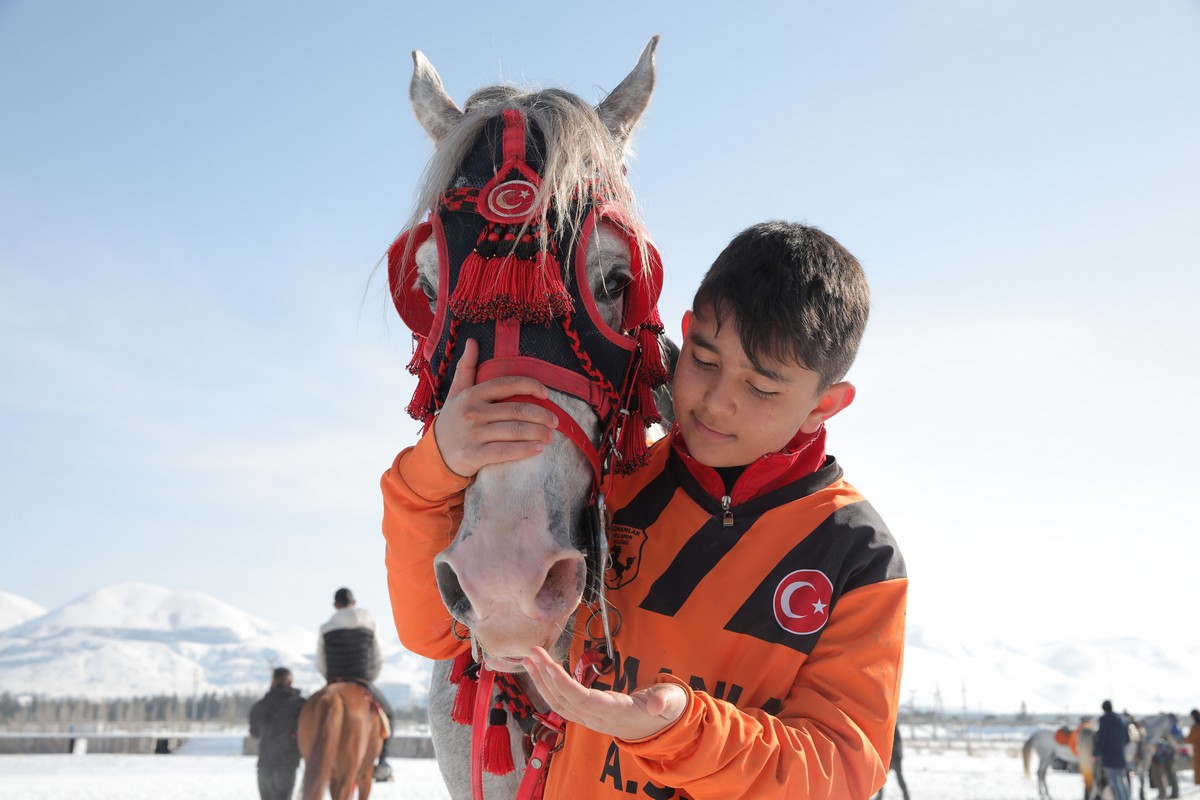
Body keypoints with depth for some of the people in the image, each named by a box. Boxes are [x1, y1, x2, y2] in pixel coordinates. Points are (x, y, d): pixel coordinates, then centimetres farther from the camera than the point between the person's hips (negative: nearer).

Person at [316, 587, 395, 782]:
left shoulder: (325, 630, 1)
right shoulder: (369, 623, 2)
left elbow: (320, 665, 5)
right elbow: (379, 658, 5)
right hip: (364, 684, 0)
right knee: (387, 714, 22)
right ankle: (382, 762, 7)